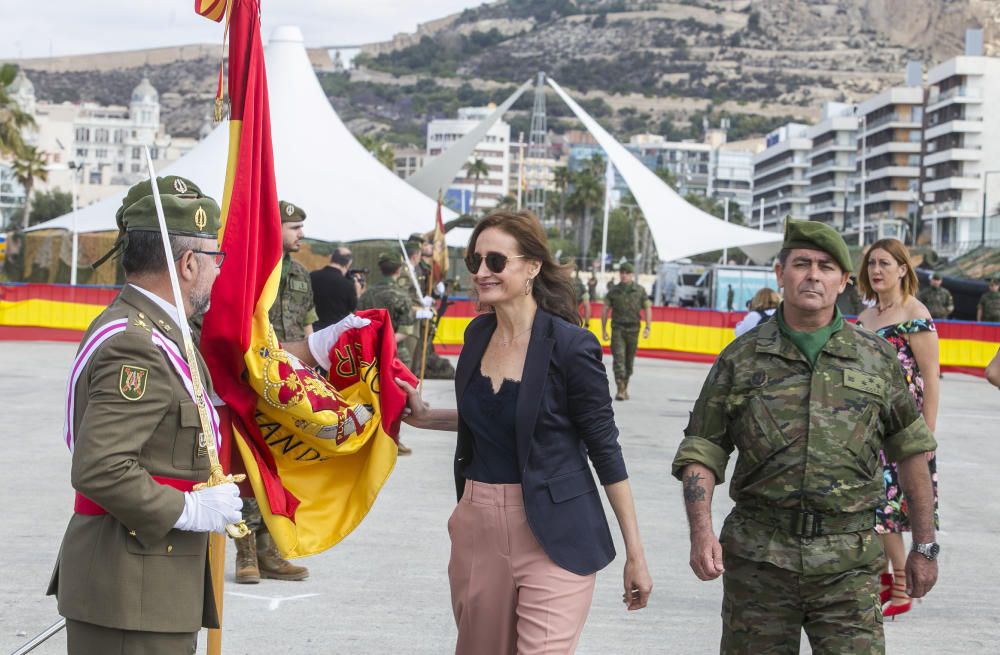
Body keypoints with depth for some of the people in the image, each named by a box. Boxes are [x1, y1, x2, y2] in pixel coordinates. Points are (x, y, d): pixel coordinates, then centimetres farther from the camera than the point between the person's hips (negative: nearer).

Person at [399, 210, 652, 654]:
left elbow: (605, 450, -8)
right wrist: (424, 417, 8)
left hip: (553, 536, -6)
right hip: (478, 526, 6)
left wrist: (635, 552, -8)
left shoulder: (569, 344, -13)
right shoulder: (479, 334, 6)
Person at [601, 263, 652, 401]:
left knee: (629, 361, 9)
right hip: (617, 329, -1)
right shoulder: (614, 291, 4)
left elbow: (648, 309, 5)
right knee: (618, 358, -13)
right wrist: (603, 329, 5)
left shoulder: (640, 291, 4)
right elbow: (605, 310, 8)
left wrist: (647, 327, -5)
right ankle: (620, 390, -18)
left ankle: (625, 388, 25)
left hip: (633, 329, 1)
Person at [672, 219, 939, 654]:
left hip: (848, 565, 0)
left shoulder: (877, 358, 7)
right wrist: (701, 532, -11)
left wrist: (925, 547, 13)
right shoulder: (741, 359, 5)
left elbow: (911, 451, 13)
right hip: (757, 559, 0)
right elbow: (701, 453, 4)